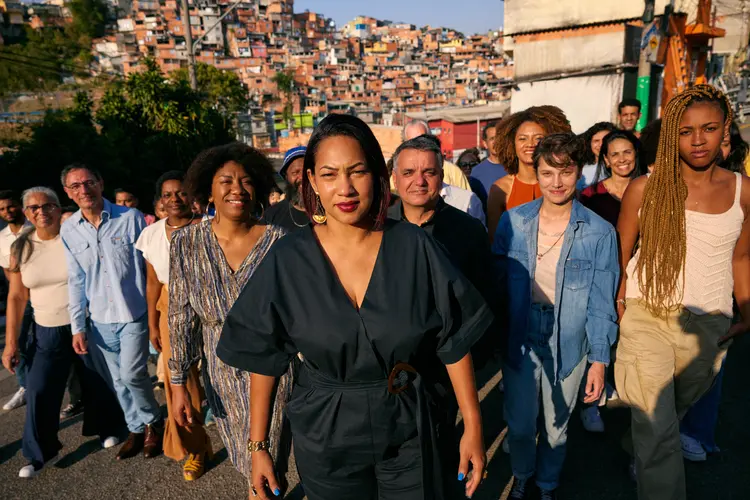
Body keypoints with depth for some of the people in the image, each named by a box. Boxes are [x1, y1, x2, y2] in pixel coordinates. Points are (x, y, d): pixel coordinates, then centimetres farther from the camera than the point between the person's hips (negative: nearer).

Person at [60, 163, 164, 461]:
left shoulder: (131, 218, -10)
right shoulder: (68, 230, 1)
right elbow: (76, 281, 7)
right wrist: (77, 327, 5)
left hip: (135, 314, -4)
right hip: (101, 320, 4)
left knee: (132, 374, -10)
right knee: (119, 380, 13)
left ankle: (153, 422, 17)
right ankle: (137, 429, 32)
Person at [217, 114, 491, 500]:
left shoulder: (414, 247, -12)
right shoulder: (287, 260, -12)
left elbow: (453, 341, -6)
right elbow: (265, 358, -4)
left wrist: (472, 427, -3)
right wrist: (259, 446, 0)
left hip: (408, 429, 1)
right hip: (324, 436, 0)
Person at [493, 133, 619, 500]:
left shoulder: (600, 233, -9)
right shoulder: (513, 221, -6)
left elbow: (601, 303, -5)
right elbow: (498, 280, 1)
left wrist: (599, 360, -7)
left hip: (568, 345, 0)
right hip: (519, 341, 1)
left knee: (556, 426, 17)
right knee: (520, 424, 14)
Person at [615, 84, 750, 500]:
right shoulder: (645, 189, -7)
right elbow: (621, 253, -1)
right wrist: (617, 305, -7)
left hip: (710, 325, 3)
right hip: (647, 317, -3)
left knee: (675, 411, 21)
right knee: (657, 427, -5)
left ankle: (645, 455, 47)